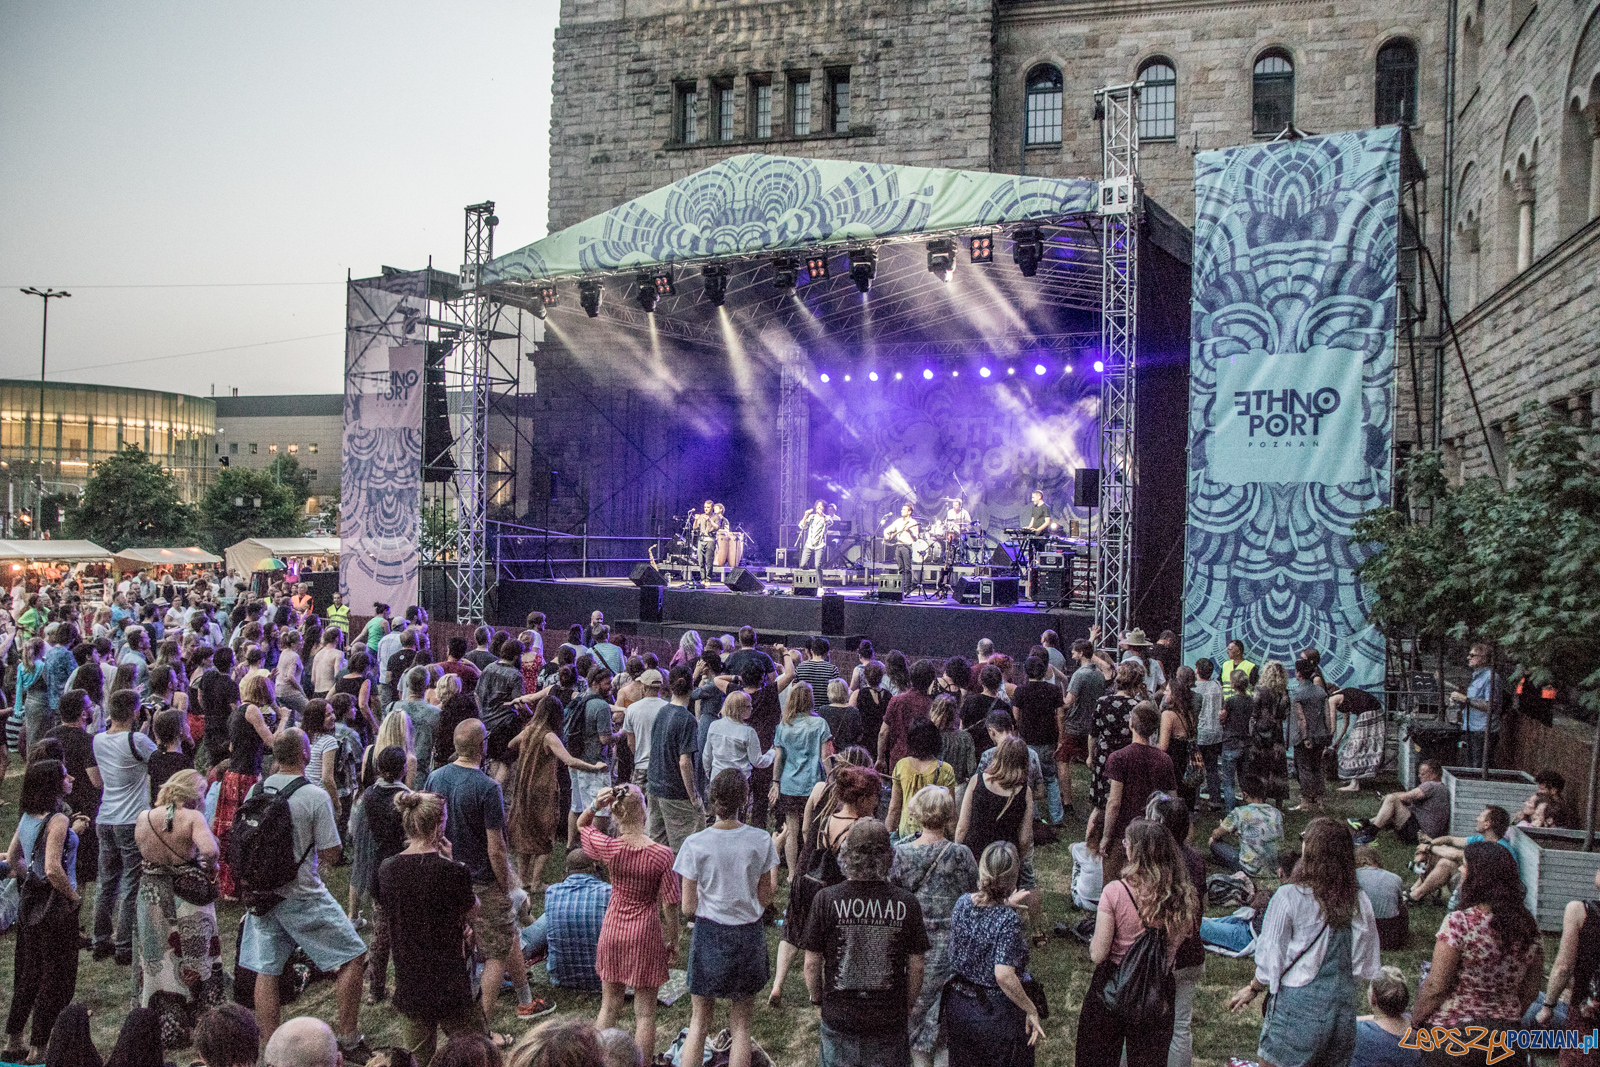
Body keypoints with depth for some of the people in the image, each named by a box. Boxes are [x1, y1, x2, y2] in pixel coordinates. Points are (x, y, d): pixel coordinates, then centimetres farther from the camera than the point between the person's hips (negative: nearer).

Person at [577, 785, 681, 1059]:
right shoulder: (662, 855, -19)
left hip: (613, 931, 3)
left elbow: (581, 825, 7)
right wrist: (673, 941, 2)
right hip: (645, 934, -3)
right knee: (644, 1012, 10)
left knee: (608, 1007, 18)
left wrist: (595, 806, -13)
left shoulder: (609, 848, -14)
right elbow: (669, 905, -13)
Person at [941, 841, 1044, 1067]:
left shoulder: (962, 904, -6)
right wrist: (1031, 1011, -19)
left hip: (958, 1006, 6)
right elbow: (1004, 976, -29)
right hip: (996, 1013, -6)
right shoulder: (1008, 919, -24)